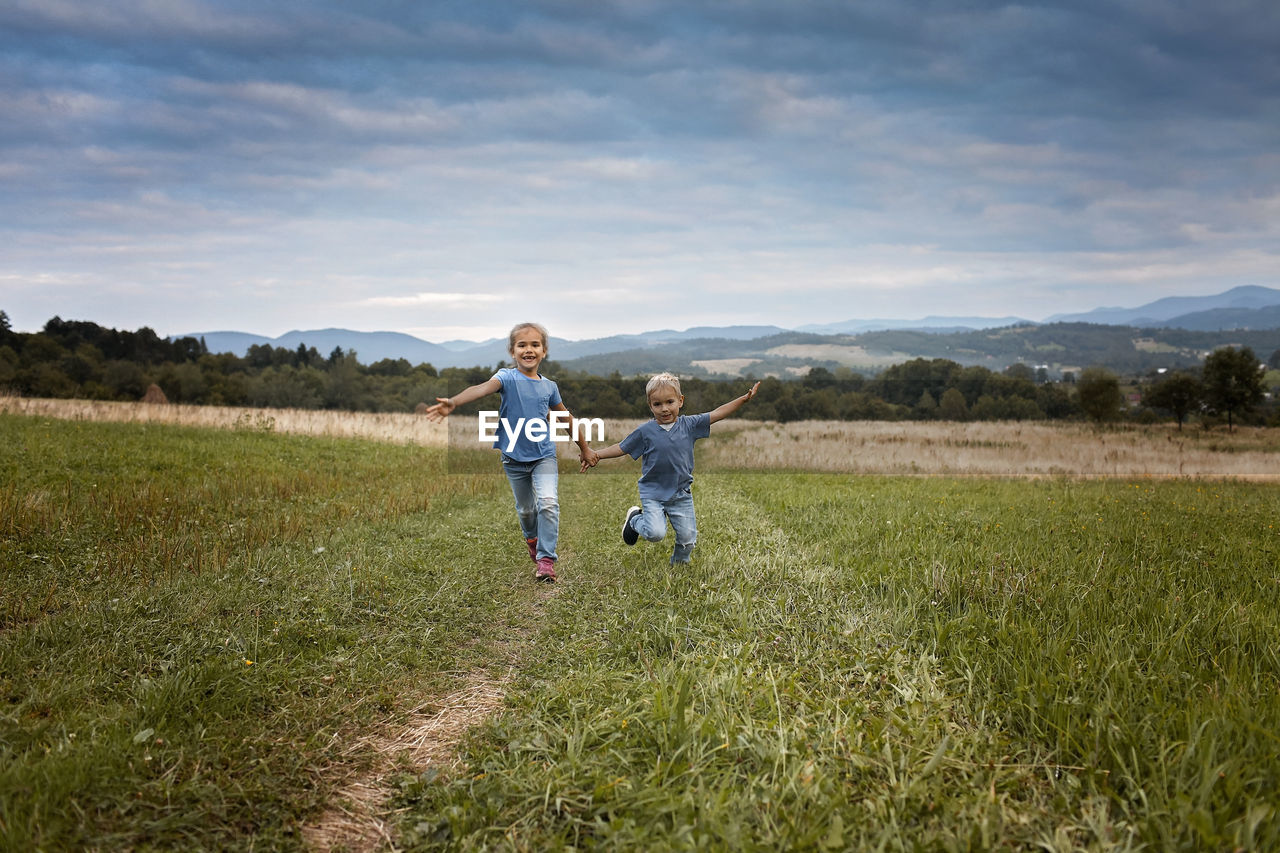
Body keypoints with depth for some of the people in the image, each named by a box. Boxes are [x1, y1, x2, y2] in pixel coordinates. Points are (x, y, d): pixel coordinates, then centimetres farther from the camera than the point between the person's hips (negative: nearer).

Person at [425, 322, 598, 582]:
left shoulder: (549, 387, 0)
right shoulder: (508, 378, -10)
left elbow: (567, 419, 14)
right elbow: (483, 388, -31)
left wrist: (585, 448, 21)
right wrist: (453, 402, -50)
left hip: (544, 456, 1)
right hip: (514, 457, -1)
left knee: (548, 503, -18)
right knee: (525, 509, 16)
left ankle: (546, 559, -11)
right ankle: (532, 539, 48)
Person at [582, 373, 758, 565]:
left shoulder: (689, 425, -2)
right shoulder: (645, 431, -7)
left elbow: (717, 413, -1)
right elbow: (621, 448, 1)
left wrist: (744, 398, -6)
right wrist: (595, 455, -7)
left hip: (681, 494, 3)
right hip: (653, 493, -3)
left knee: (687, 537, 4)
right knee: (656, 533, -20)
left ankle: (679, 563, 34)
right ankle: (635, 519, 13)